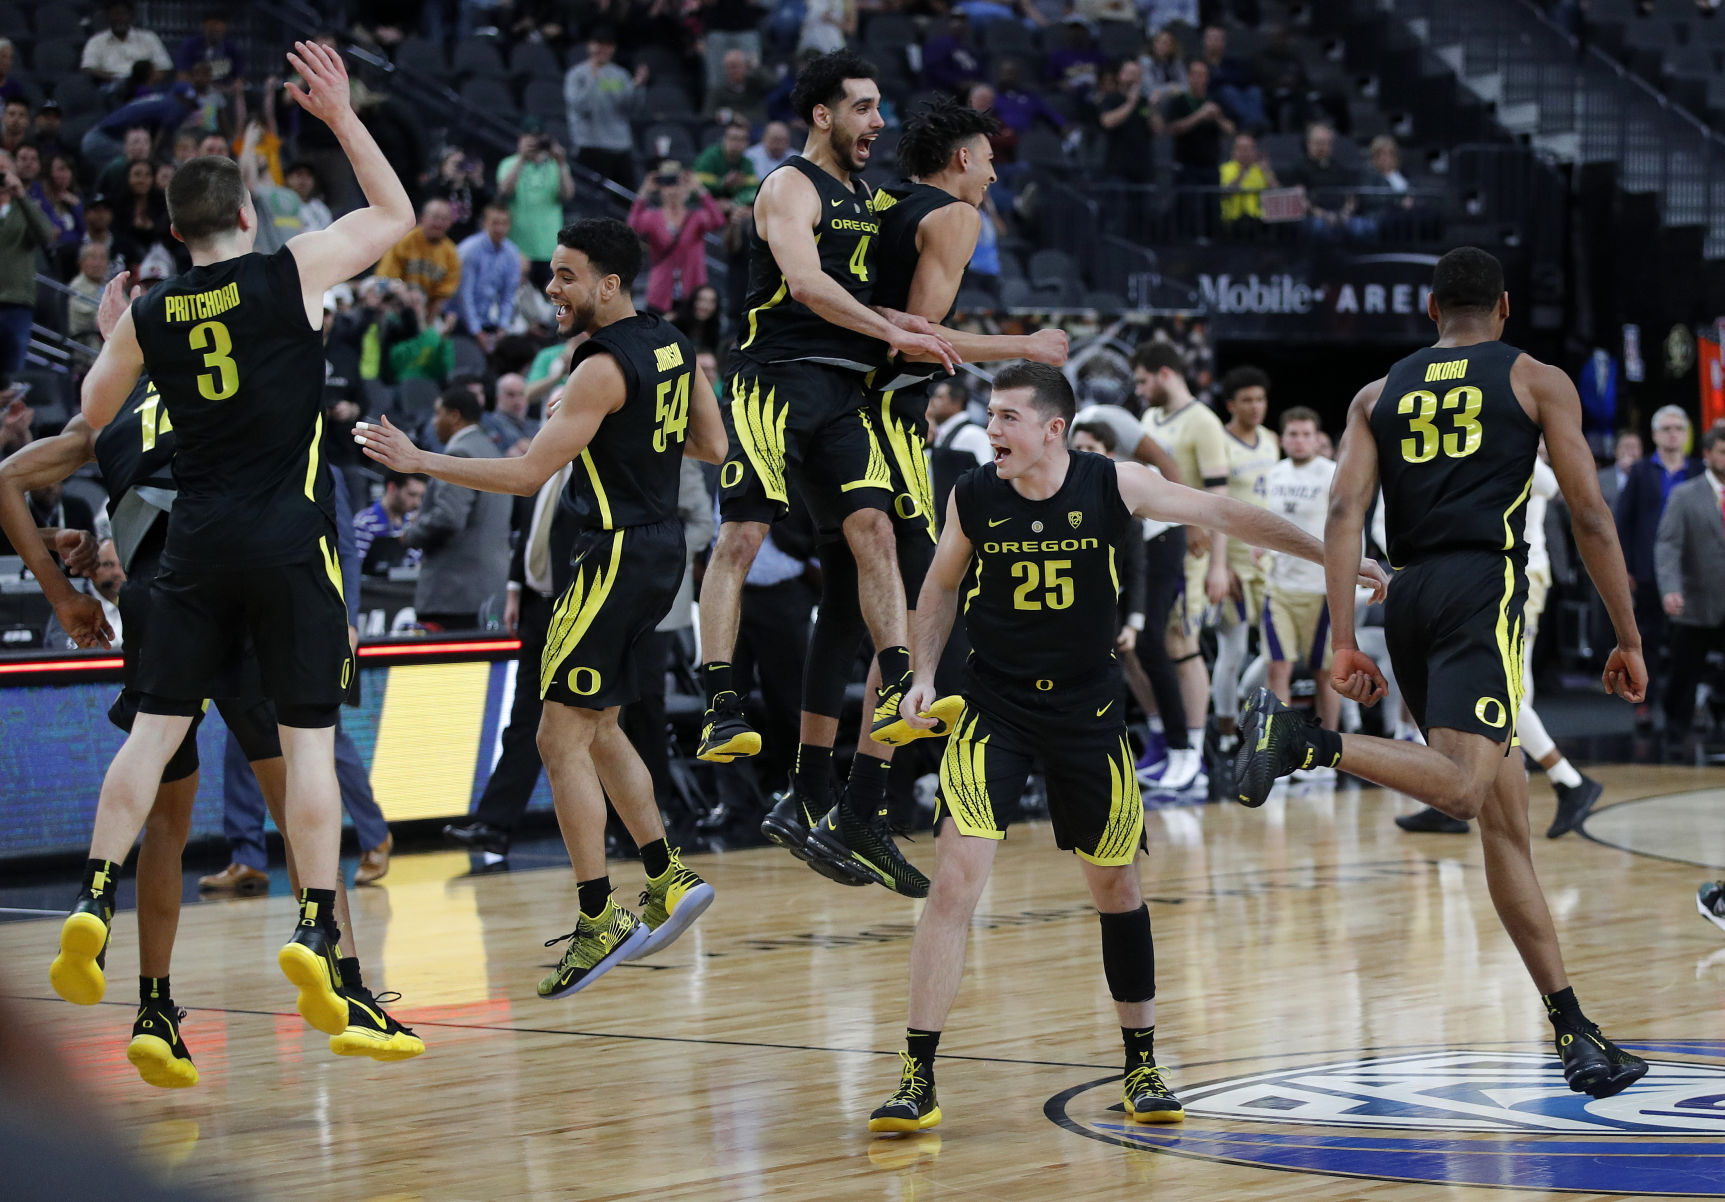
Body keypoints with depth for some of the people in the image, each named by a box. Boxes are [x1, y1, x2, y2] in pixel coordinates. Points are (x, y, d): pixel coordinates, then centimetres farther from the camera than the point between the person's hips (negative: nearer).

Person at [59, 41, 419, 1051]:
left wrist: (111, 327, 36)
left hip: (198, 548, 3)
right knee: (309, 740, -2)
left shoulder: (151, 315, 5)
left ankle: (93, 907, -1)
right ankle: (317, 934, -10)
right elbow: (398, 217, 11)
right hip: (292, 546, -3)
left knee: (157, 729, 8)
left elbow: (93, 415, 21)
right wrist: (342, 115, 15)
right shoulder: (293, 274, -4)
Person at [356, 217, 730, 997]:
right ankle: (667, 882, 24)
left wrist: (419, 462, -16)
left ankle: (598, 920, -8)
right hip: (657, 550, 10)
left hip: (616, 557, -10)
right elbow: (712, 447, 18)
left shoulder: (605, 369, -18)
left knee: (562, 739, -7)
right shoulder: (671, 346, 9)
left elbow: (528, 474, -20)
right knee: (597, 729, 20)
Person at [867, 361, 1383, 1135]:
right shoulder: (972, 500, -8)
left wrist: (1332, 556, -1)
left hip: (1087, 709, 1)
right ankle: (918, 1079, -11)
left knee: (1116, 886, 8)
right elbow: (941, 588, 10)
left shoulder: (1113, 486, -11)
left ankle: (1142, 1066, 25)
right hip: (993, 709, -1)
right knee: (956, 876, -15)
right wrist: (924, 676, -2)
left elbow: (1223, 515, -3)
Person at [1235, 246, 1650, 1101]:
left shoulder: (1378, 396, 20)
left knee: (1503, 819, 7)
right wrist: (1628, 640, 10)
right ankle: (1304, 742, -39)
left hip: (1408, 597, 5)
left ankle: (1573, 1031, 8)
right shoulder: (1537, 382, 11)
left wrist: (1342, 644, 1)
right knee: (1463, 791, -21)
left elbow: (1344, 512, 5)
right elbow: (1590, 517, 5)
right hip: (1484, 586, -5)